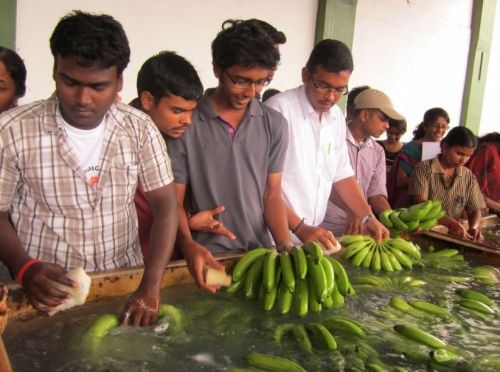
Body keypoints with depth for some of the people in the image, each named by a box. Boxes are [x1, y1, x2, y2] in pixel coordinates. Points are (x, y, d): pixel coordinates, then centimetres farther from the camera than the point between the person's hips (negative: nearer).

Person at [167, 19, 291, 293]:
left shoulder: (275, 125, 1)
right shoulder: (185, 123, -7)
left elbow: (272, 196, 4)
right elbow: (174, 200, -4)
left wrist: (285, 247, -10)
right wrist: (188, 245, -22)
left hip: (260, 252, 2)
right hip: (206, 254, -2)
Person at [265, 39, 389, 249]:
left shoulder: (337, 118, 7)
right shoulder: (280, 108, -14)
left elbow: (342, 175, 14)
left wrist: (367, 218, 4)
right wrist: (300, 228, -21)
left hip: (313, 235, 6)